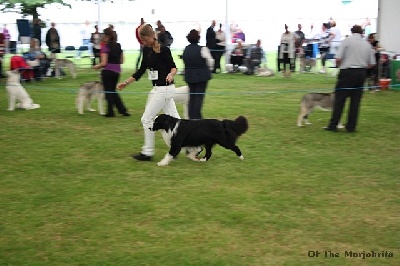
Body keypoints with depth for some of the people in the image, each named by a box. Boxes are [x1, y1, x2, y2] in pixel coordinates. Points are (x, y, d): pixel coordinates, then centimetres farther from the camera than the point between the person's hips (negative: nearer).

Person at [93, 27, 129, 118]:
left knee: (108, 91, 5)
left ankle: (110, 112, 8)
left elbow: (104, 63, -16)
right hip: (117, 71, 7)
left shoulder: (105, 47, -12)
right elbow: (121, 61, 11)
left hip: (107, 71, -7)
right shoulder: (118, 46, 8)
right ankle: (123, 110, 12)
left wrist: (96, 66, 1)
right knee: (113, 91, 19)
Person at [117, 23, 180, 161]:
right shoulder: (146, 50, 8)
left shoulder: (163, 50, -15)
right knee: (174, 119, 10)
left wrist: (171, 74, -30)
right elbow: (142, 69, 16)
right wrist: (126, 82, 16)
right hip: (158, 89, 8)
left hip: (163, 89, -8)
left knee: (147, 119, -2)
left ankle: (147, 152, 9)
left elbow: (173, 67, -8)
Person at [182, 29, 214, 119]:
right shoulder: (202, 49, -14)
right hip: (202, 76, -5)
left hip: (189, 76, 5)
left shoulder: (186, 49, 1)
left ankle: (191, 116, 17)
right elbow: (210, 62, -6)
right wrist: (209, 69, 14)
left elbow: (184, 62, 7)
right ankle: (196, 117, -3)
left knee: (192, 97, 14)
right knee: (199, 96, 0)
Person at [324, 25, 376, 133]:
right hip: (361, 73, 4)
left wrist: (339, 65, 9)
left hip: (347, 72, -4)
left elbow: (338, 58, -12)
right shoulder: (367, 44, 9)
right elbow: (372, 63, 9)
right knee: (355, 101, 8)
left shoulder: (347, 40, -4)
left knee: (339, 100, 1)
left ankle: (333, 125, 2)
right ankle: (351, 126, 10)